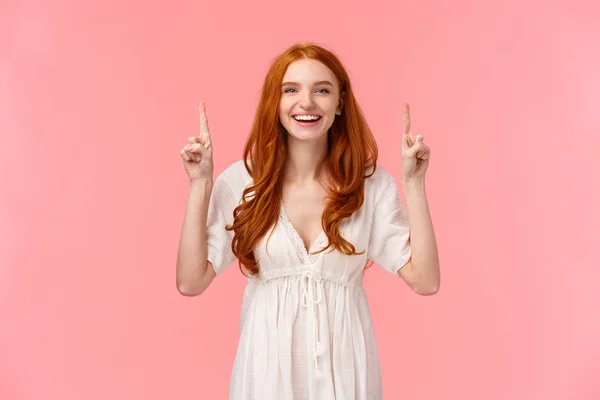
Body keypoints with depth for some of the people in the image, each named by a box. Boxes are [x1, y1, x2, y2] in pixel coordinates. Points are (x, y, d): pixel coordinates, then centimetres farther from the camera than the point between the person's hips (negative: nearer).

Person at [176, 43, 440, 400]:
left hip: (343, 363, 1)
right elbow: (191, 282, -11)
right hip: (267, 362, 0)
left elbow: (425, 281, -11)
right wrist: (200, 184, -15)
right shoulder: (240, 180, -7)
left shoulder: (373, 183, -6)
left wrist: (414, 183, -16)